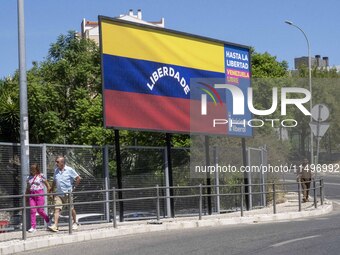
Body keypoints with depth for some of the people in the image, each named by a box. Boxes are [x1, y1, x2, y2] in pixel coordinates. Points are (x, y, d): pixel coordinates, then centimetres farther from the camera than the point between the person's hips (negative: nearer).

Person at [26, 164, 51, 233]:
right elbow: (28, 188, 18)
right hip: (32, 195, 4)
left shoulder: (41, 176, -1)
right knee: (32, 210, -5)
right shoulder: (29, 178, 12)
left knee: (40, 210, -3)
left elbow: (47, 185, 2)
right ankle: (33, 227, -4)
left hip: (40, 194, -4)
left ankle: (48, 221, 24)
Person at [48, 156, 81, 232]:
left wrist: (73, 187, 0)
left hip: (68, 193, -3)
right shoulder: (56, 170, 7)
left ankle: (75, 223, 27)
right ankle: (55, 226, -16)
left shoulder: (69, 170, -7)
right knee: (57, 209, -10)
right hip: (58, 194, 3)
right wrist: (51, 189, 13)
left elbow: (78, 178, 0)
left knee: (71, 209, 7)